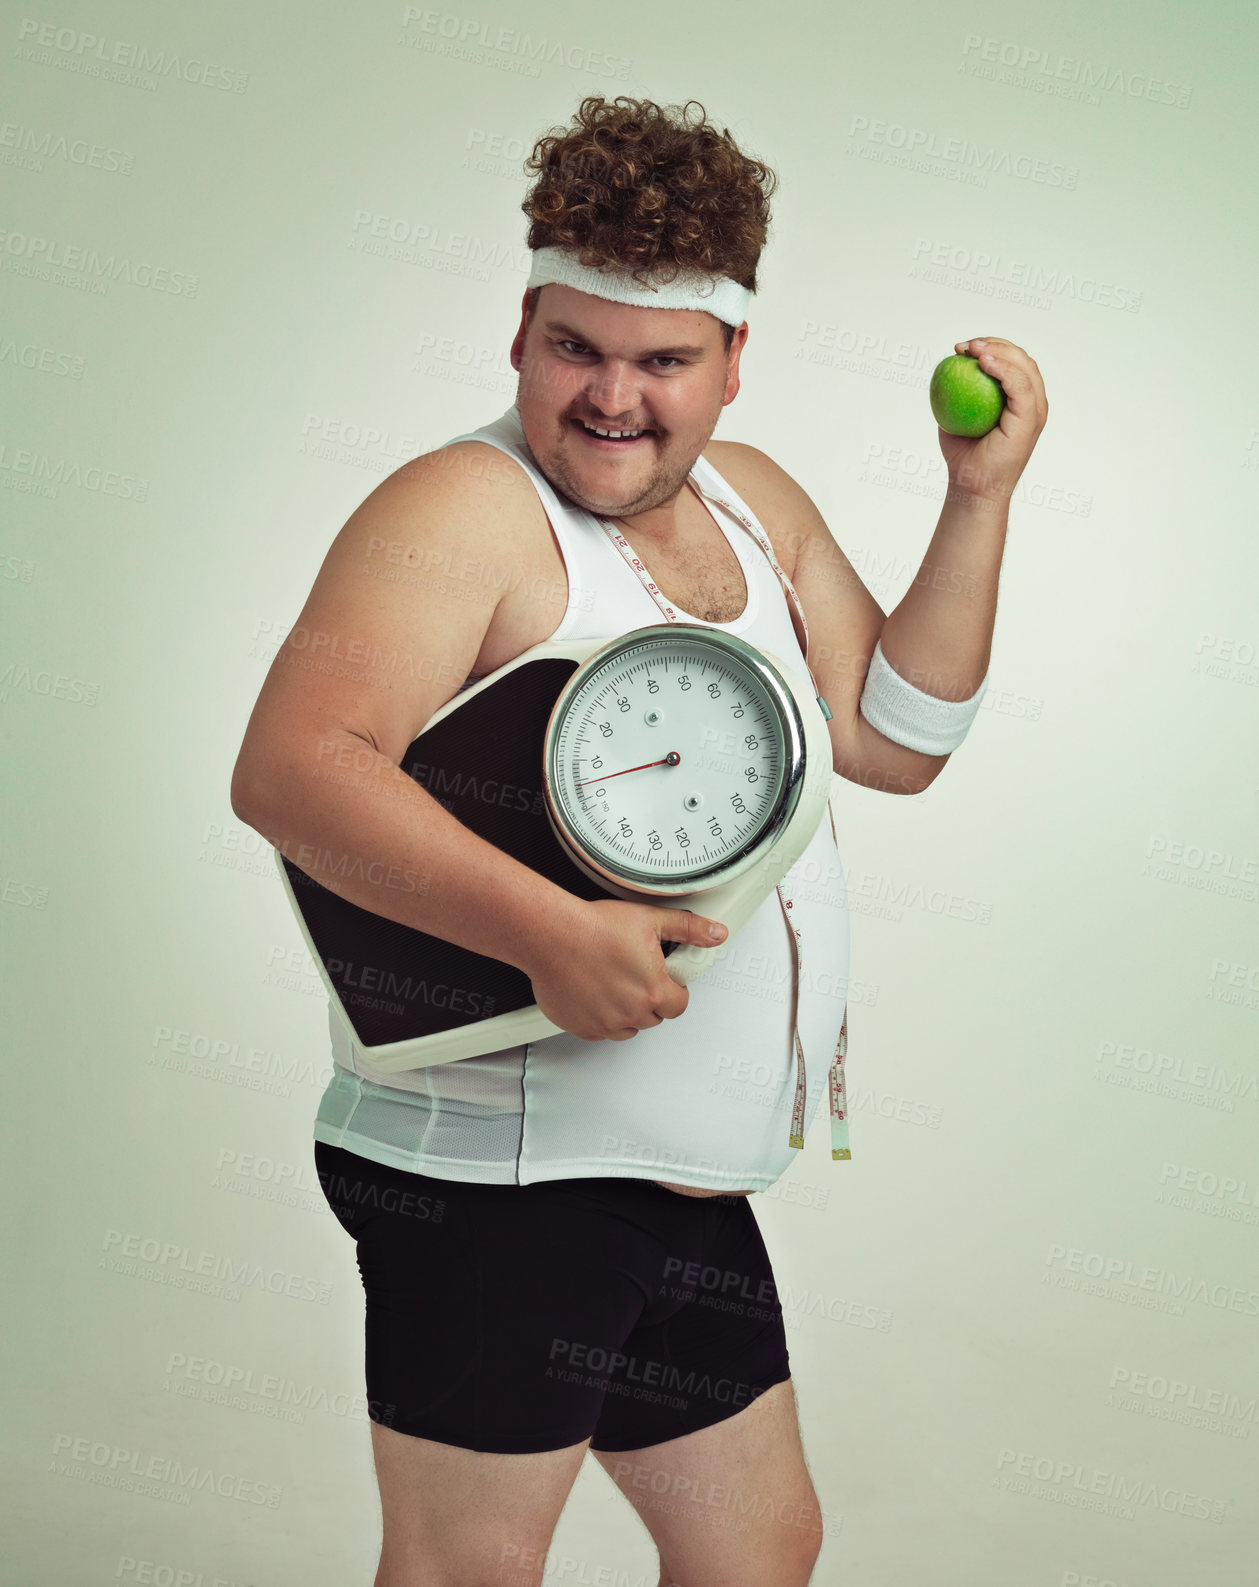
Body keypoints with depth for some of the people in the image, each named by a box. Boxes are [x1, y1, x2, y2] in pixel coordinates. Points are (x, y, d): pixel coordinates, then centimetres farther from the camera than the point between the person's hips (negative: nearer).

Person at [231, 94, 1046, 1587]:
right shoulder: (465, 506, -14)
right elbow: (289, 767, -25)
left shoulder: (753, 500, 12)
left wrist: (978, 496, 5)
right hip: (499, 1164, -8)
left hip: (682, 1182, 8)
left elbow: (894, 738, 13)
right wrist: (555, 930, -33)